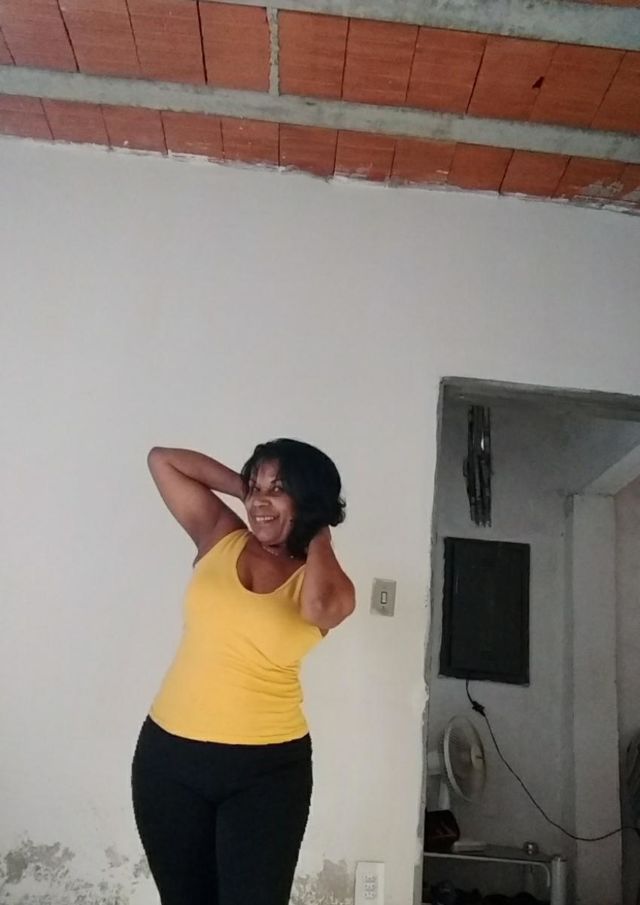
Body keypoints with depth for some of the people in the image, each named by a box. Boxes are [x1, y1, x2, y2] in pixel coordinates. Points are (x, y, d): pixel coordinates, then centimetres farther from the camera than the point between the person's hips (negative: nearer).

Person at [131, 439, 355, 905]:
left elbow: (317, 605, -29)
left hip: (267, 768, -2)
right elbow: (162, 459, 6)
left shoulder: (329, 585, -4)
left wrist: (318, 535, -11)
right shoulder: (220, 537, 2)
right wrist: (244, 486, 4)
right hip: (169, 754, 3)